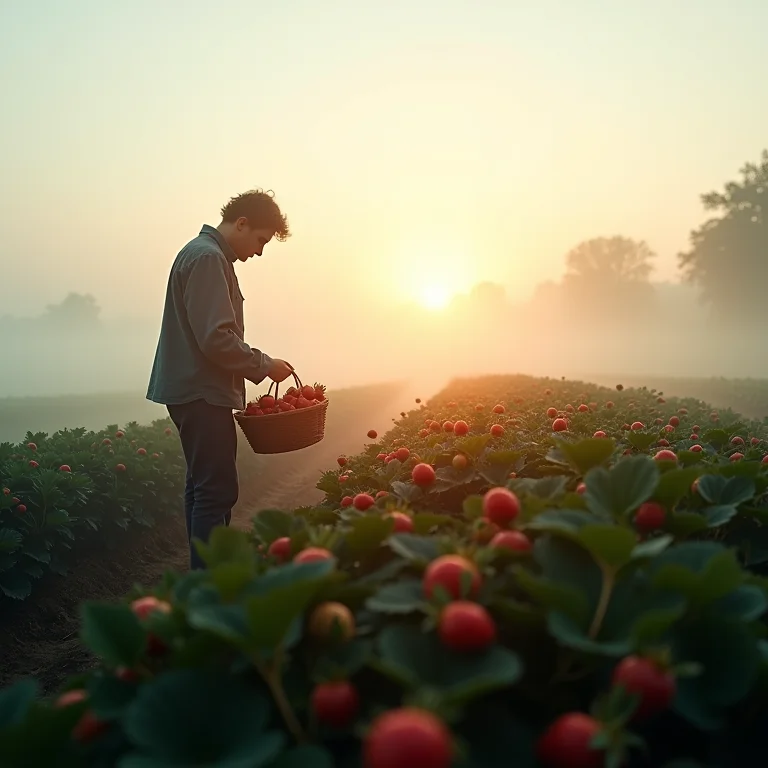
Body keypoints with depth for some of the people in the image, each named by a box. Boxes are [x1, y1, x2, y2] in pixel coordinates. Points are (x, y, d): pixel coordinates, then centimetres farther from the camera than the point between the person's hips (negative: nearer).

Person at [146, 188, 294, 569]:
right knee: (217, 490, -10)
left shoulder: (205, 254, 18)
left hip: (198, 392, 11)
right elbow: (217, 339, -22)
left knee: (203, 484, 14)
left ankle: (204, 574, 23)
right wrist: (263, 365, -10)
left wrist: (256, 366, 15)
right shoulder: (208, 257, -15)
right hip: (201, 393, -11)